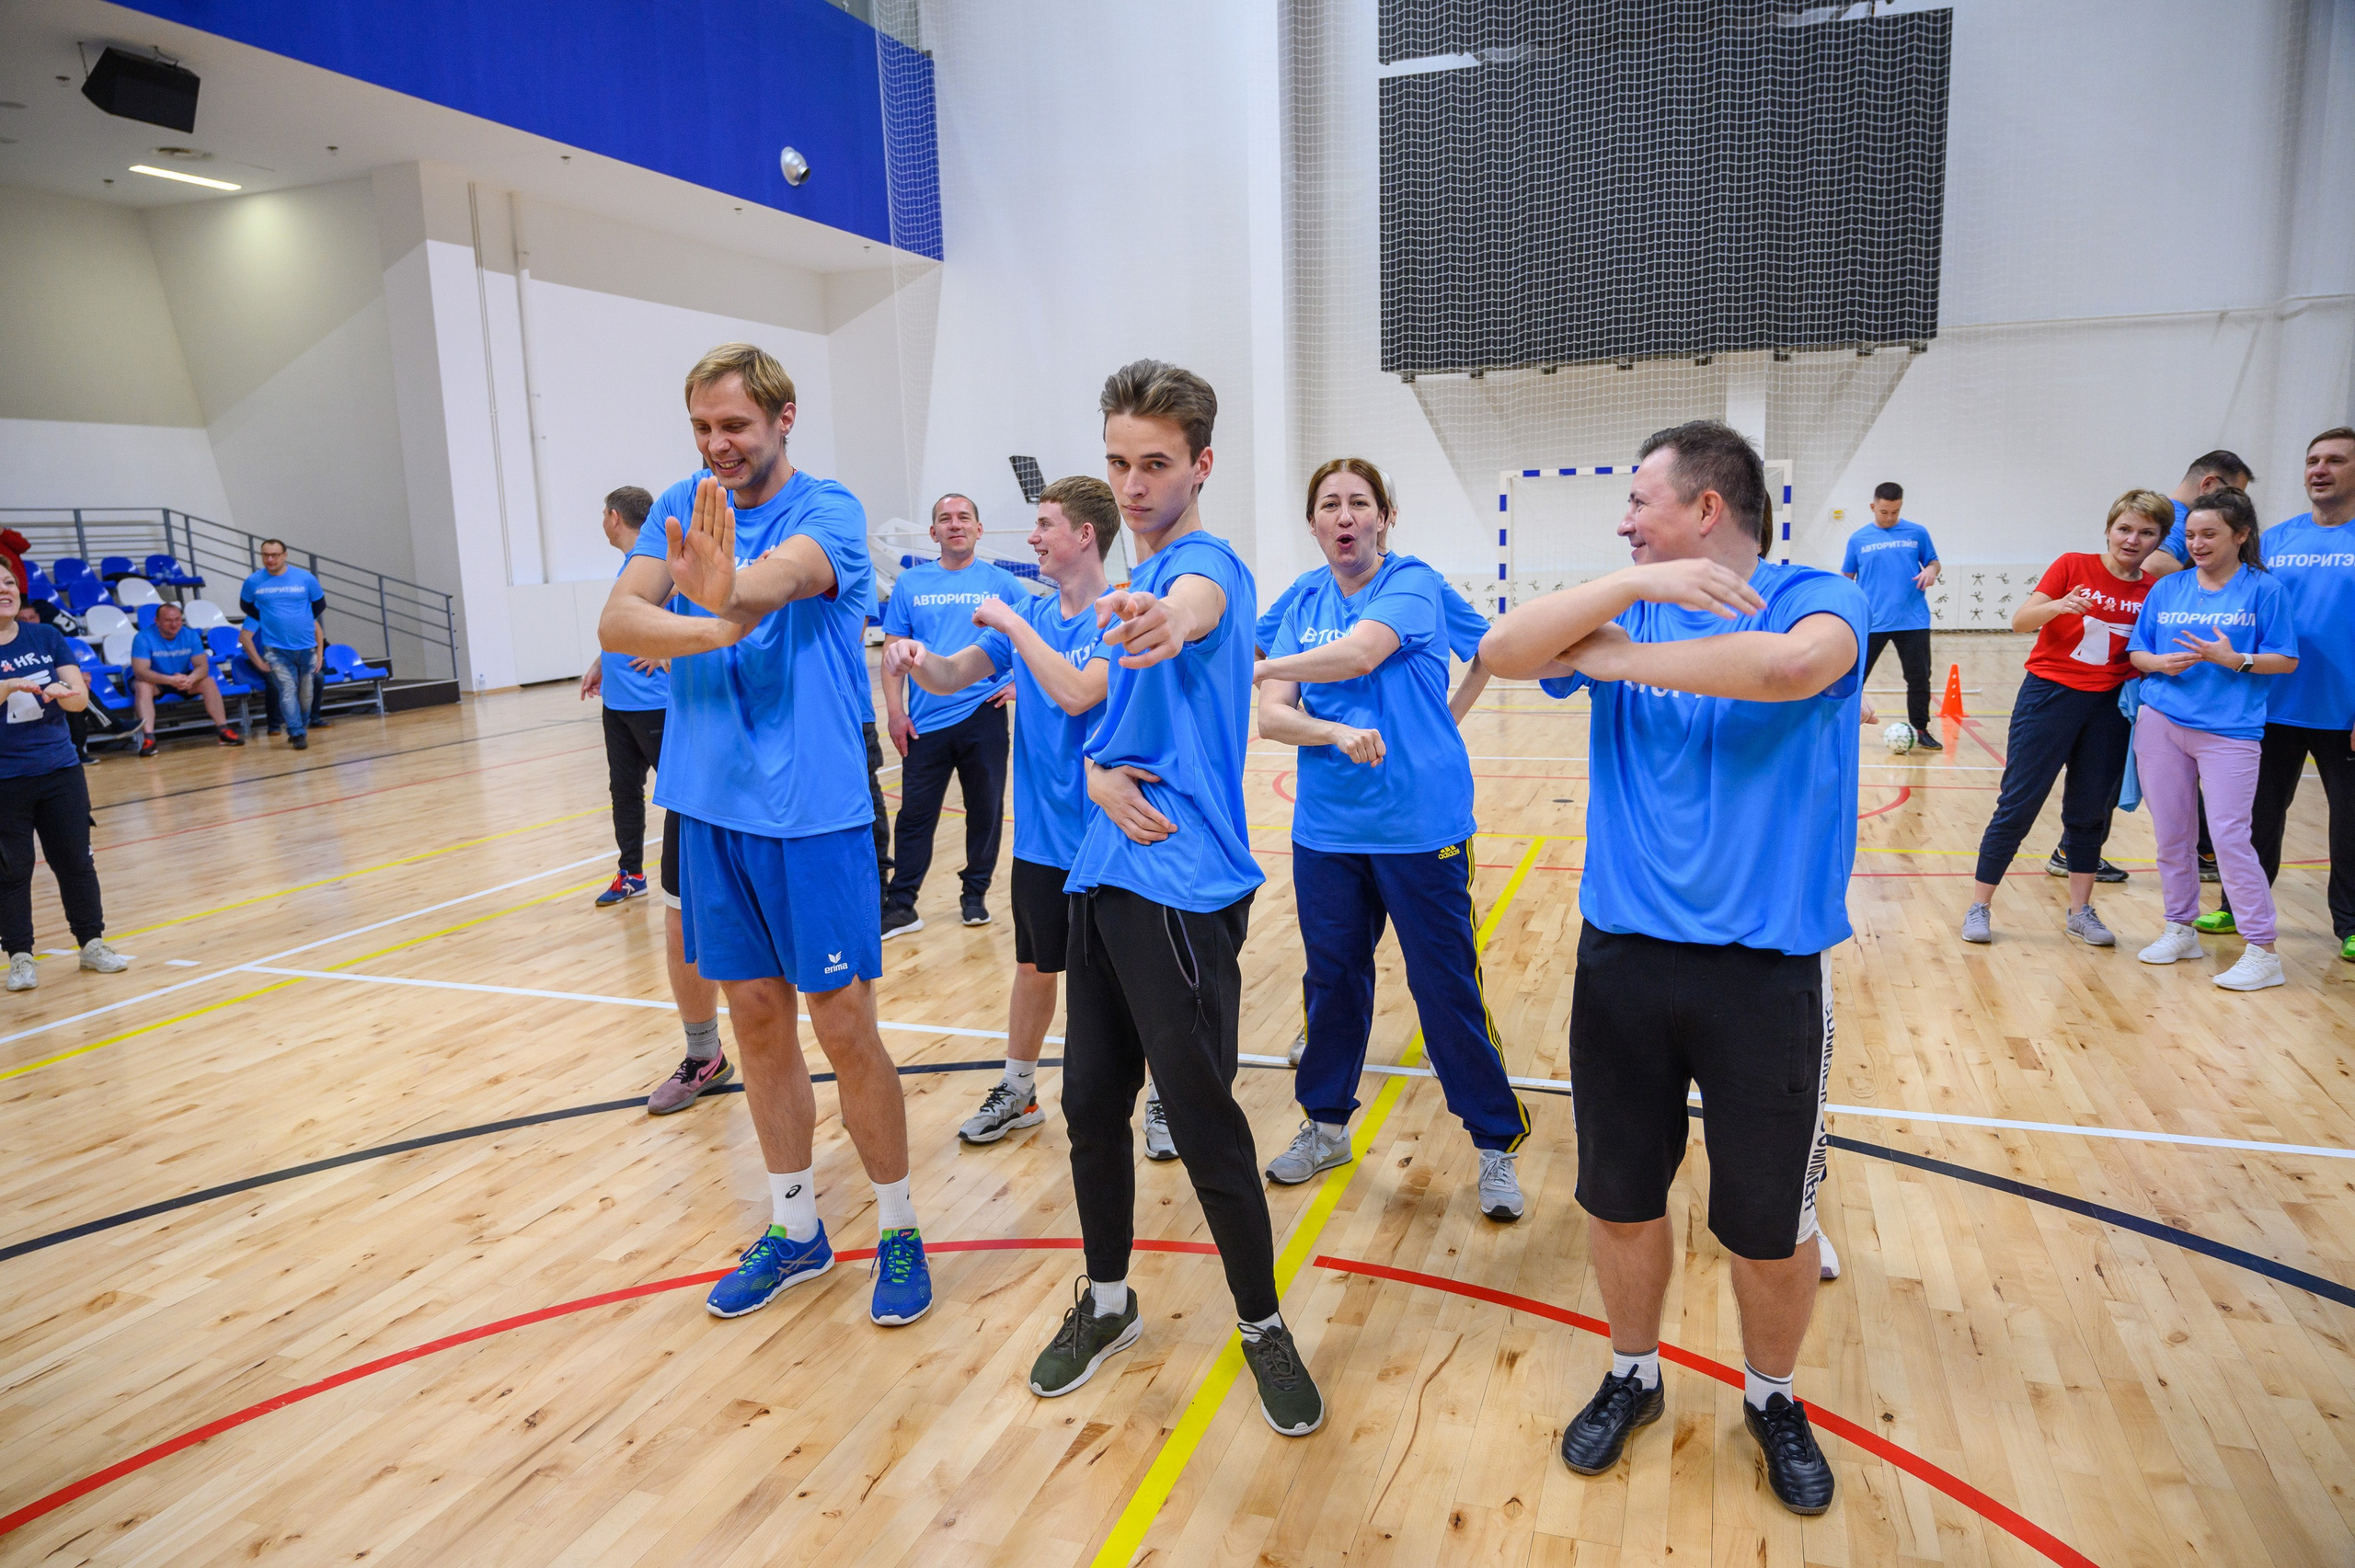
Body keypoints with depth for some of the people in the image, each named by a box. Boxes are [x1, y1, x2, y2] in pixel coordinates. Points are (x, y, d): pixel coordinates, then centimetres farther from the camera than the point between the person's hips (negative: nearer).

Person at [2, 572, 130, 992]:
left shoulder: (47, 637, 4)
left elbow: (81, 697, -1)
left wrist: (61, 691, -22)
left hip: (60, 770, 3)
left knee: (76, 860, 7)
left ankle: (92, 942, 18)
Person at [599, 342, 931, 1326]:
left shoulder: (827, 512, -8)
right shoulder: (680, 509, 5)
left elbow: (786, 574, -32)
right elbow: (616, 622, -12)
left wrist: (731, 591, -56)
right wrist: (713, 628, -32)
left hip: (813, 812, -5)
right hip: (711, 810, 5)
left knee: (844, 1025, 0)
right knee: (757, 1017, 13)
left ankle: (898, 1231, 20)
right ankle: (795, 1230, 30)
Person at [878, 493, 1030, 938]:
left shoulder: (1002, 583, 3)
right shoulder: (910, 584, 6)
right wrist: (894, 710, -2)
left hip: (984, 716, 0)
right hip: (925, 721, 0)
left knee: (985, 810, 8)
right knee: (915, 815, 2)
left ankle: (975, 896, 24)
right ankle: (900, 906, 10)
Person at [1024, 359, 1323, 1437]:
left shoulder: (1207, 564, -11)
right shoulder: (1123, 588, 14)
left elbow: (1198, 604, -38)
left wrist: (1168, 619, -63)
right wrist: (1099, 776, -4)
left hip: (1184, 888, -8)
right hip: (1101, 874, 8)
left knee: (1201, 1116, -1)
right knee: (1090, 1100, 14)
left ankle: (1262, 1324, 21)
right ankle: (1106, 1300, 34)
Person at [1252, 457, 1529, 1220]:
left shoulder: (1414, 583, -8)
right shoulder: (1303, 599, 6)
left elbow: (1355, 654, -26)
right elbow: (1272, 716, -2)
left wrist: (1247, 668, -18)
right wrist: (1338, 733, -22)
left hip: (1420, 826, -4)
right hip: (1326, 828, 5)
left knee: (1447, 987, 1)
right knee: (1332, 979, 15)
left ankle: (1497, 1143, 18)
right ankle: (1327, 1126, 33)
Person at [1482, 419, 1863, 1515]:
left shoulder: (1815, 598, -6)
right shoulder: (1630, 610, 6)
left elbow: (1790, 661, -30)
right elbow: (1501, 651, -9)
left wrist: (1623, 659, -19)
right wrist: (1631, 585, -20)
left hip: (1767, 969, -3)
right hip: (1623, 957, 4)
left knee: (1770, 1227, 11)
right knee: (1619, 1198, 15)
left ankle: (1772, 1398, 39)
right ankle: (1633, 1377, 40)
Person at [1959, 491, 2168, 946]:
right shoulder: (2073, 567, -3)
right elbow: (2020, 620, -12)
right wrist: (2056, 606, -29)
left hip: (2109, 708, 4)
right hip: (2050, 694, -3)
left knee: (2092, 810, 10)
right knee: (2019, 803, -2)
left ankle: (2080, 910, 23)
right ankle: (1979, 907, 6)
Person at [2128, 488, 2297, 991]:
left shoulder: (2263, 590, -1)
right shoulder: (2167, 588, 9)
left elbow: (2286, 660, -2)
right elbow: (2137, 652, 12)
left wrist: (2234, 660, -18)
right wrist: (2162, 662, -9)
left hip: (2229, 730, -4)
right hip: (2161, 722, 4)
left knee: (2229, 835, -8)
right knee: (2171, 833, 9)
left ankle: (2262, 951, 0)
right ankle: (2181, 930, 23)